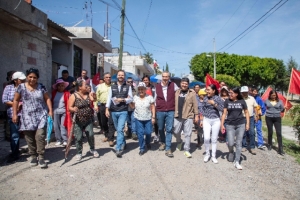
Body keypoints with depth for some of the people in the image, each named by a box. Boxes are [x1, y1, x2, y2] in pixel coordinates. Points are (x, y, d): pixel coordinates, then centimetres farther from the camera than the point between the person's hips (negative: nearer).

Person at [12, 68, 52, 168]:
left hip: (41, 115, -1)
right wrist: (15, 114, 2)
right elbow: (16, 100, 7)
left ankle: (41, 157, -2)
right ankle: (33, 156, 21)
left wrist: (50, 110, -3)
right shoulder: (21, 87, 3)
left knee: (40, 135, -10)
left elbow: (47, 99, 7)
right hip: (27, 116, 1)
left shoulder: (41, 87, 4)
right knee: (30, 138, 5)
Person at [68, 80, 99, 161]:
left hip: (88, 120, 3)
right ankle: (79, 153, 19)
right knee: (78, 138, 1)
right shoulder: (73, 96, -7)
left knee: (90, 135, 2)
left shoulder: (88, 94, 6)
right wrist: (73, 109, -30)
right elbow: (69, 107, -9)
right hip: (78, 121, -3)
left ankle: (92, 149, 25)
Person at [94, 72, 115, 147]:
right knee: (103, 122, 12)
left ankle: (111, 139, -3)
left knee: (111, 123, -7)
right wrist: (95, 105, 2)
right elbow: (97, 96, 11)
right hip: (102, 106, 4)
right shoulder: (100, 86, 11)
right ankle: (106, 135, 31)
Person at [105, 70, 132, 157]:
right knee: (118, 130, 14)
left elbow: (131, 99, 4)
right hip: (113, 112, 3)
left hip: (123, 111, -3)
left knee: (120, 129, -13)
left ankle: (118, 149, -11)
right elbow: (109, 98, 3)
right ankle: (123, 143, 35)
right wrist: (107, 109, -6)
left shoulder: (128, 87, 5)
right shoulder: (112, 87, 9)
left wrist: (123, 99, -13)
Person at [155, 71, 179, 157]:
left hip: (170, 111, -2)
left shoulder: (173, 85, 0)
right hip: (160, 111, 2)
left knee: (169, 129, -3)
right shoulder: (157, 86, 4)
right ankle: (163, 143, 39)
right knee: (160, 129, 14)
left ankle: (168, 149, 3)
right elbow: (155, 99, 10)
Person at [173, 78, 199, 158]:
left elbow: (195, 105, -3)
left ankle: (187, 150, 12)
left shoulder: (192, 93, -3)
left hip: (188, 116, -3)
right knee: (176, 132, 12)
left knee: (187, 134, 2)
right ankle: (179, 142, 43)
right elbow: (174, 103, 11)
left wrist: (196, 115, -5)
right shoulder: (177, 92, 9)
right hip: (177, 116, 4)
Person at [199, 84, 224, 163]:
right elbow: (202, 110, 8)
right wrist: (201, 120, 6)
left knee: (214, 139, 6)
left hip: (216, 121, -1)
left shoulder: (218, 98, -5)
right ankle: (207, 154, 13)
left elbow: (222, 109, -11)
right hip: (206, 120, 1)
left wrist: (214, 103, -20)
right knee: (206, 138, -10)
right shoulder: (205, 98, 3)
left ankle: (213, 156, 19)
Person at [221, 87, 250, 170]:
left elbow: (246, 112, 8)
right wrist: (222, 124, -3)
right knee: (231, 143, -2)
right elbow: (224, 113, 2)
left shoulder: (242, 101, 1)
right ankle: (231, 152, 33)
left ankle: (237, 162, 12)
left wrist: (247, 123, 1)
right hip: (230, 124, 0)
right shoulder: (227, 101, 1)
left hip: (241, 124, 0)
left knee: (239, 143, 3)